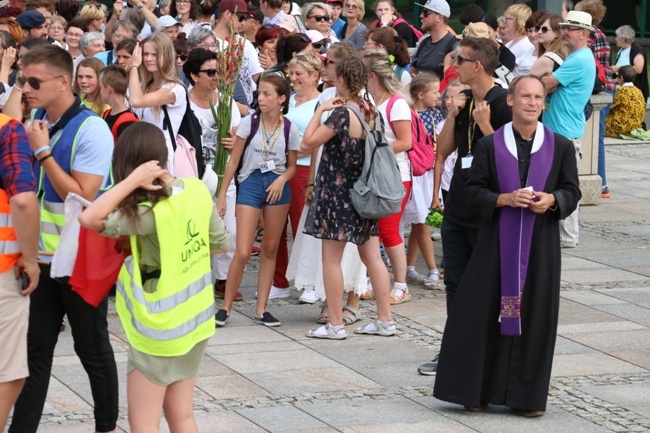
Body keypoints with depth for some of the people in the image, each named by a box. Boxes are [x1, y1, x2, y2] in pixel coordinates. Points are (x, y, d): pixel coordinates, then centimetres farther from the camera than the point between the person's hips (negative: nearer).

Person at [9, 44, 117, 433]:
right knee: (35, 349, 8)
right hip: (43, 256, 6)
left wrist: (42, 151, -20)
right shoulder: (37, 120, 5)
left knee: (93, 349, 7)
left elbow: (82, 198, -21)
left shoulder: (91, 130, -16)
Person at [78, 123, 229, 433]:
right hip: (194, 320, 7)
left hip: (158, 329, -7)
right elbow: (220, 242, 9)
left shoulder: (150, 212, -25)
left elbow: (89, 218, -32)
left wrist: (133, 180, -29)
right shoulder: (197, 191, -4)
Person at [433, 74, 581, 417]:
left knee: (534, 317, 2)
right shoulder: (490, 145, 1)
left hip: (540, 245, 1)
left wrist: (551, 200, -14)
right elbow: (473, 190, 1)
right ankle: (478, 390, 10)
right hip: (497, 243, 0)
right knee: (485, 314, 0)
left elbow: (572, 192, 7)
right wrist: (505, 199, -16)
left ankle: (528, 395, 11)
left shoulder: (561, 147, 3)